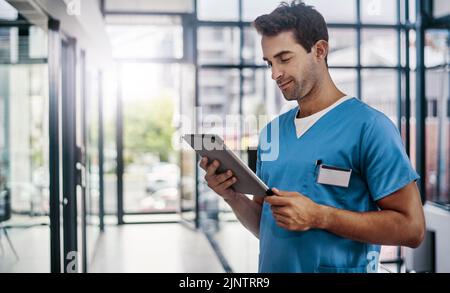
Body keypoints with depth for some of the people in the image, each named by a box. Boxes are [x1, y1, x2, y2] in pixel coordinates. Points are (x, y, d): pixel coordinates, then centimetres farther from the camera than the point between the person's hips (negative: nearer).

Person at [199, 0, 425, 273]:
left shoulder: (369, 126, -15)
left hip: (339, 266, -6)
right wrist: (232, 196, -9)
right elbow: (264, 225, 10)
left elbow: (411, 227, -16)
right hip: (272, 266, 6)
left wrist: (319, 216, -23)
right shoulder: (271, 131, 4)